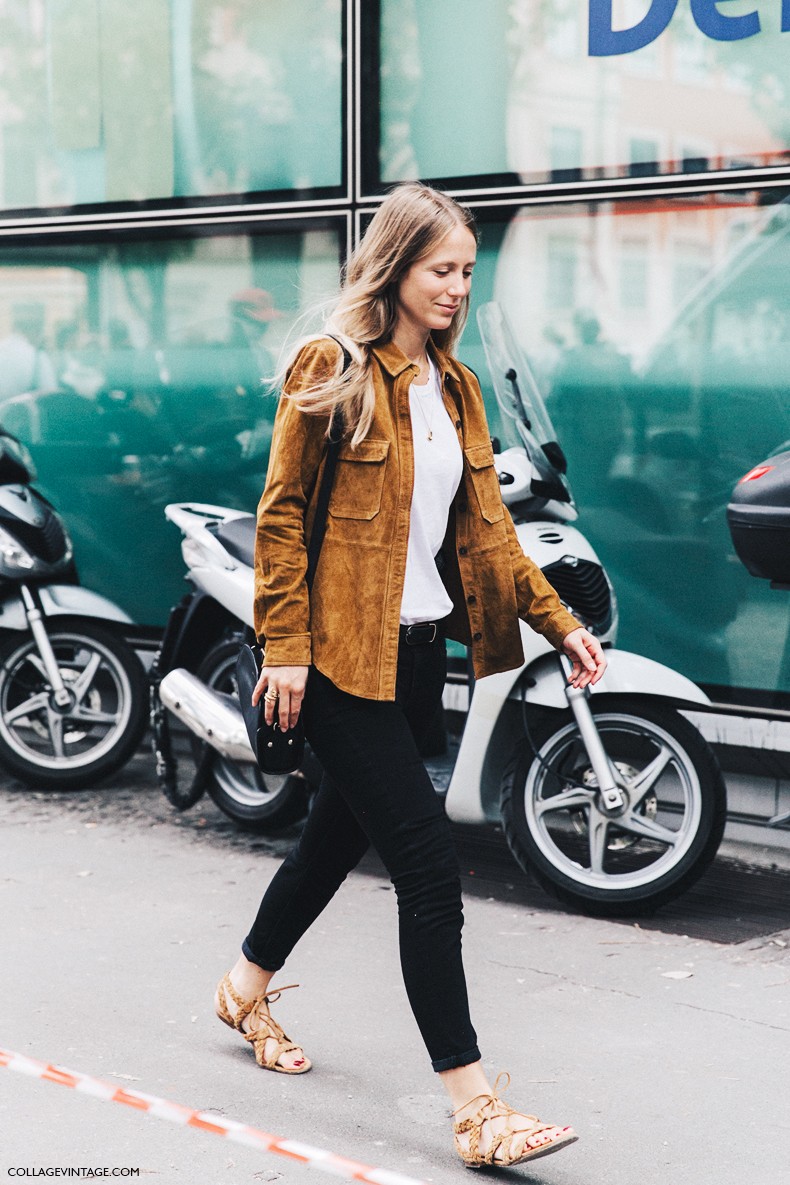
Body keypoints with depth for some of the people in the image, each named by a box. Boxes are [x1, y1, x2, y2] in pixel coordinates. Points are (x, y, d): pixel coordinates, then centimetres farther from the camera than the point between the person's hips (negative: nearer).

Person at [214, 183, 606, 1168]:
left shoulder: (456, 388, 13)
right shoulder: (331, 371, -8)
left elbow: (484, 525, 14)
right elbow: (280, 515, -9)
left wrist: (557, 621, 6)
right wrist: (283, 646, -14)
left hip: (419, 651, 8)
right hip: (342, 655, -7)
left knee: (341, 829, 20)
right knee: (429, 866, -11)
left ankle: (247, 987, 44)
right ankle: (472, 1105, -8)